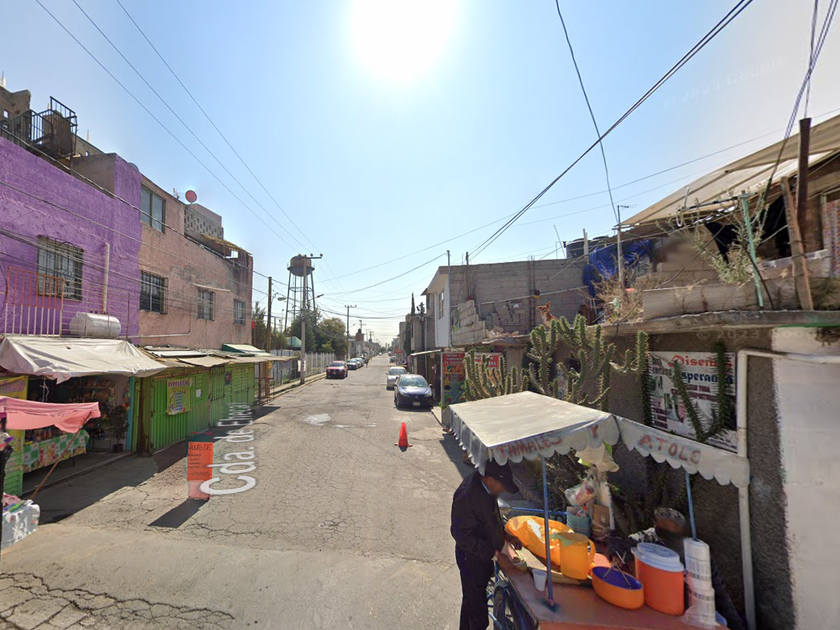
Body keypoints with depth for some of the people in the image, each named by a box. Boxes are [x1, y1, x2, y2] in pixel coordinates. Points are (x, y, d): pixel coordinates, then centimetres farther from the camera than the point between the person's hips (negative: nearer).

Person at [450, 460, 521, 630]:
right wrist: (491, 552, -25)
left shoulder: (485, 487, -6)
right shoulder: (466, 496, -34)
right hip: (473, 559, -8)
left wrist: (504, 536, 2)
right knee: (478, 612, 9)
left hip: (485, 555, 8)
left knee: (471, 600, 28)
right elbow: (461, 534, -29)